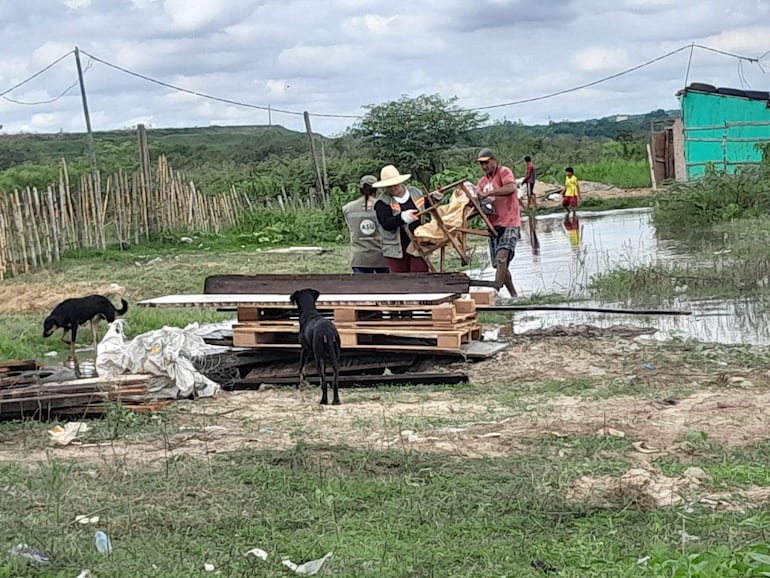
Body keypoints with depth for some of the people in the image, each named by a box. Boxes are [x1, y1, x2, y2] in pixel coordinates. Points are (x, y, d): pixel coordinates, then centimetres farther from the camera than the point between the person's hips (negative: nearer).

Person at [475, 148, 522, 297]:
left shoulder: (504, 172, -5)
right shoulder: (483, 181, 17)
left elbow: (511, 188, -26)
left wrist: (488, 193, -30)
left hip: (509, 224, -8)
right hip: (494, 225, 8)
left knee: (501, 258, -23)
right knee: (500, 265, 9)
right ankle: (514, 295, 21)